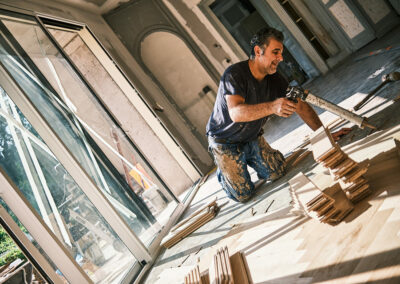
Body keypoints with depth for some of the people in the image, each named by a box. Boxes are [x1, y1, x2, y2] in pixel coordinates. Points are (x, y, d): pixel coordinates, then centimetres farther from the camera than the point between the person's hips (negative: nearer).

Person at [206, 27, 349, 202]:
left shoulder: (274, 80, -7)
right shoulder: (234, 75, -29)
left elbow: (300, 106, -2)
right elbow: (236, 113, -44)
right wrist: (271, 107, -59)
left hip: (252, 138, 6)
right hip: (225, 143, -6)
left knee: (277, 172, -5)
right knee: (243, 194, -8)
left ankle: (248, 161, 23)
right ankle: (223, 171, 24)